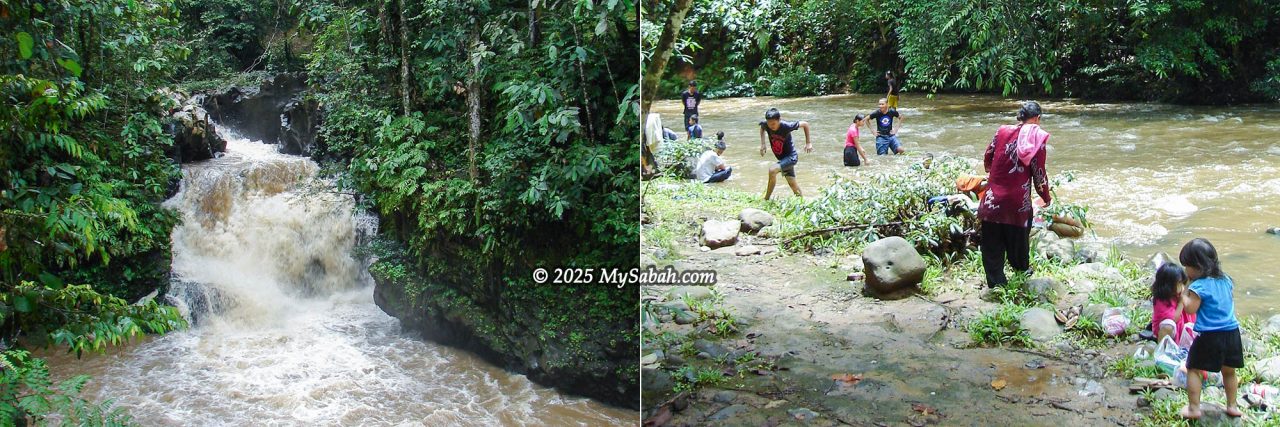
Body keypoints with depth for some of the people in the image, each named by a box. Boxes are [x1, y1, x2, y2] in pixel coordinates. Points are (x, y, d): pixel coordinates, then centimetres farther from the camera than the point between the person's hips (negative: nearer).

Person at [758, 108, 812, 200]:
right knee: (792, 184, 12)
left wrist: (808, 143, -11)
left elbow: (805, 124, -13)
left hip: (791, 157, -6)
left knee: (772, 170, -26)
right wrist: (762, 144, 2)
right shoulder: (765, 124, -15)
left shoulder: (786, 126, -27)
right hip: (782, 158, 6)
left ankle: (766, 199, -17)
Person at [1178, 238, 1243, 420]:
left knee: (1194, 369, 5)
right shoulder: (1225, 279, 7)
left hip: (1210, 336, -7)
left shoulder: (1199, 286, -15)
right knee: (1229, 371, 22)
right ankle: (1232, 406, 31)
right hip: (1232, 332, 7)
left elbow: (1190, 308, -17)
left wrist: (1184, 294, -1)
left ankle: (1194, 408, 4)